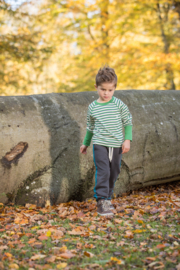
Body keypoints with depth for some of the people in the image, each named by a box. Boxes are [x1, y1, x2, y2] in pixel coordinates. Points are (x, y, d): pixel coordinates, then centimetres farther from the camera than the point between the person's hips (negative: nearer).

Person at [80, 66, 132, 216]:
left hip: (116, 145, 2)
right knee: (103, 172, -12)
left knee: (114, 173, 10)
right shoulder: (93, 107, 2)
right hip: (100, 144, -1)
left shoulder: (119, 105, -2)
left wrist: (127, 140, -3)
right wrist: (86, 143, 24)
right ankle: (101, 202, -10)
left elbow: (128, 122, 6)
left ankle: (107, 198, 27)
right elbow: (90, 127, 16)